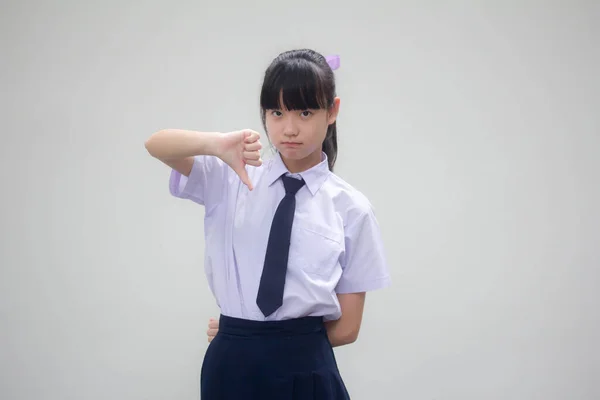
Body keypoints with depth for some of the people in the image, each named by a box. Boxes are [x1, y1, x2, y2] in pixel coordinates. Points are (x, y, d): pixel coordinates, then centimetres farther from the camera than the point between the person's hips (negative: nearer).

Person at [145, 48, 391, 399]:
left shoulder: (351, 207, -3)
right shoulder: (233, 177, 3)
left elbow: (346, 327, -1)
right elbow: (156, 145, -11)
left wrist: (269, 337, 3)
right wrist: (217, 144, -28)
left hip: (306, 370, -1)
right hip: (231, 366, 1)